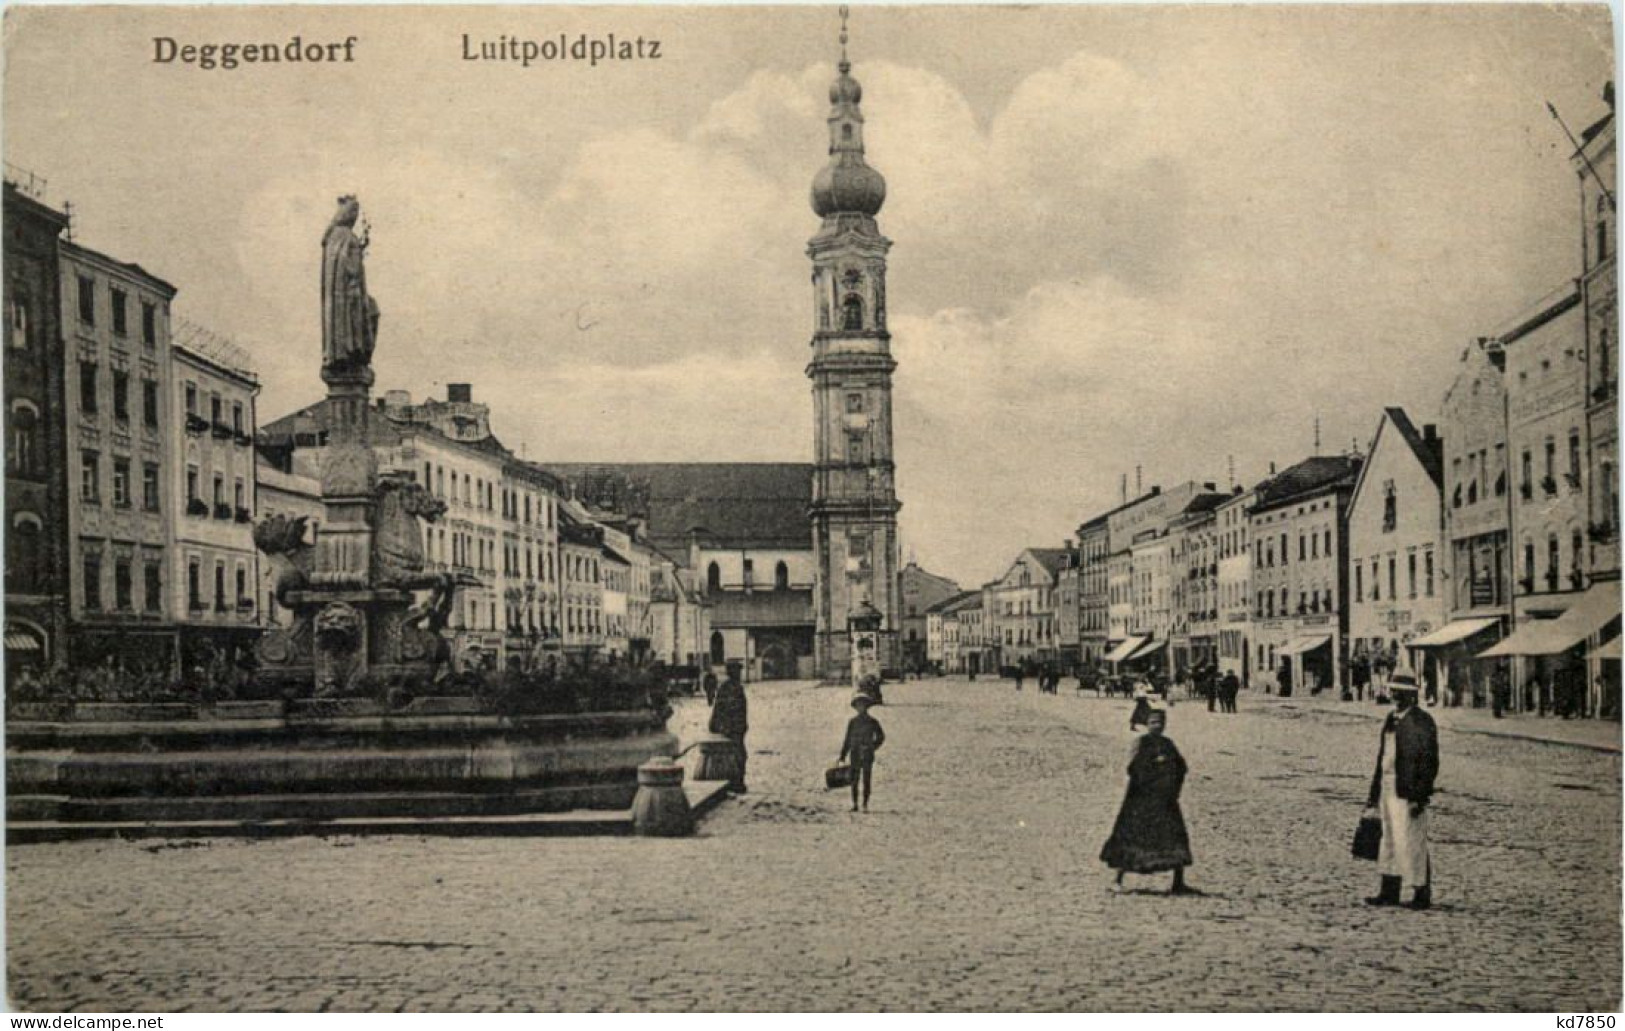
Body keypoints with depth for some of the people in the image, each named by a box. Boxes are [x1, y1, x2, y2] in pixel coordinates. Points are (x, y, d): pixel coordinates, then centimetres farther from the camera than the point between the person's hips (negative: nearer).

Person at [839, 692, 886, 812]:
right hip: (855, 755, 1)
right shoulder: (852, 722, 5)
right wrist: (842, 756, 3)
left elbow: (881, 737, 14)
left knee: (867, 781, -1)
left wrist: (873, 747, 1)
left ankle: (865, 805, 5)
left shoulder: (873, 722, 3)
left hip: (868, 756, -1)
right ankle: (855, 805, 7)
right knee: (854, 781, -1)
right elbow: (847, 740, 7)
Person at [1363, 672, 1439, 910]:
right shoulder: (1391, 719, 14)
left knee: (1412, 842, -3)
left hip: (1409, 791, -8)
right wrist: (1374, 792, 16)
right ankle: (1389, 892, 20)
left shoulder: (1422, 722, -10)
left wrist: (1420, 797, -18)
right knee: (1389, 841, 13)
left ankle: (1422, 895, 7)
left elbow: (1430, 762, -13)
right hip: (1388, 788, 8)